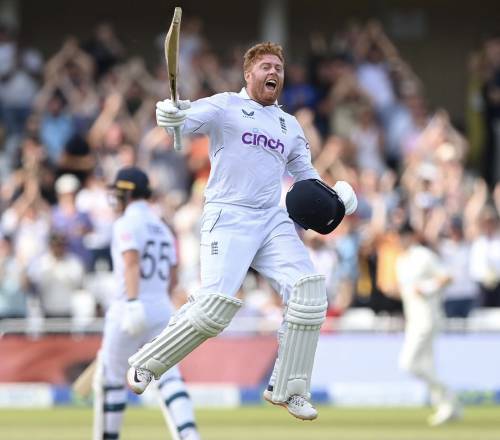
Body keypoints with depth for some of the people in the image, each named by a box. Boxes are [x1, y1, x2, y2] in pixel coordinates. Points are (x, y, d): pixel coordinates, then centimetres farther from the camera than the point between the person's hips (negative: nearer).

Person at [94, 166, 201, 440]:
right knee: (168, 376, -3)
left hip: (131, 310, -7)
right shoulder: (162, 227, 18)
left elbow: (132, 264, -22)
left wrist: (132, 302, -32)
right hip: (162, 309, 7)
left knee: (111, 379, 6)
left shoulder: (127, 224, -6)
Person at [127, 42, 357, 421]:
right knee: (216, 306, -19)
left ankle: (287, 389, -1)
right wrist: (171, 115, -40)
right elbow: (190, 118, -16)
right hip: (228, 216, -5)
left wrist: (334, 198, 6)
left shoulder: (290, 126, 20)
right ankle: (145, 365, 3)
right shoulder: (226, 106, 3)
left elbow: (306, 176, 26)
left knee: (309, 291, -14)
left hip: (273, 220, 5)